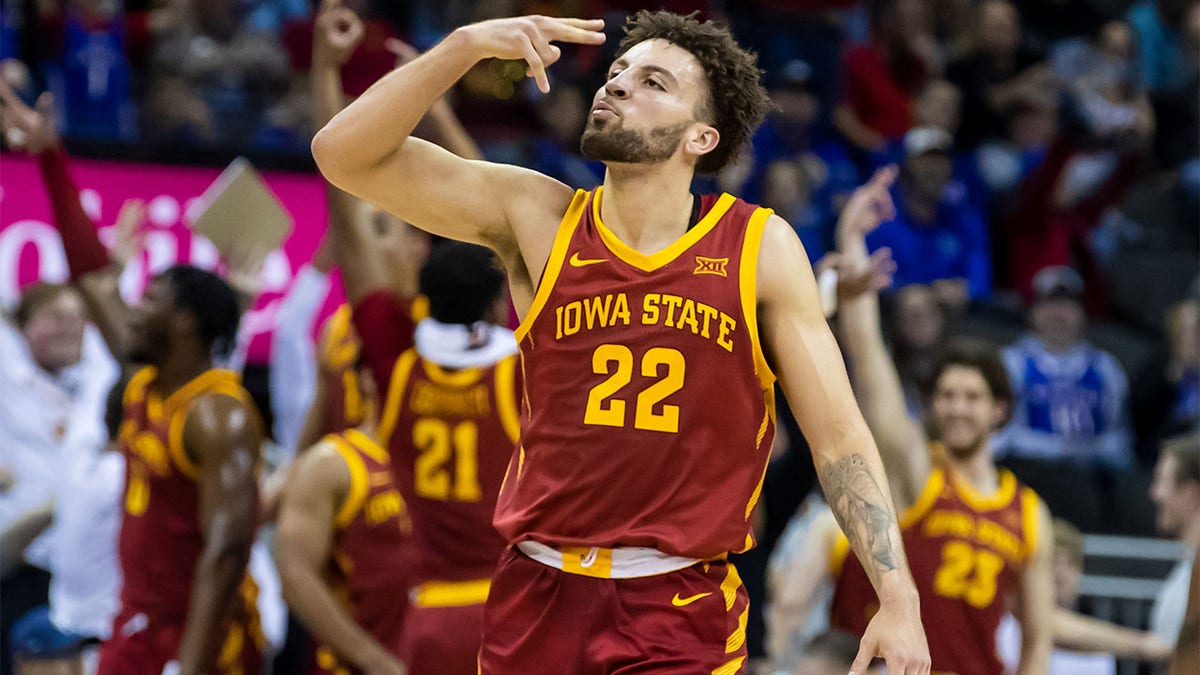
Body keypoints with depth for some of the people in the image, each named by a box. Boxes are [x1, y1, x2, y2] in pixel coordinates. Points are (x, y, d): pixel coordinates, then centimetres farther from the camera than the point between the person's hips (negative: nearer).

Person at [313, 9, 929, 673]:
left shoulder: (761, 250, -3)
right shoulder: (536, 219, 0)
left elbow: (840, 437, -2)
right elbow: (344, 153, -5)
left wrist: (898, 600, -12)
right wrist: (467, 45, -17)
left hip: (685, 606, -2)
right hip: (537, 593, 2)